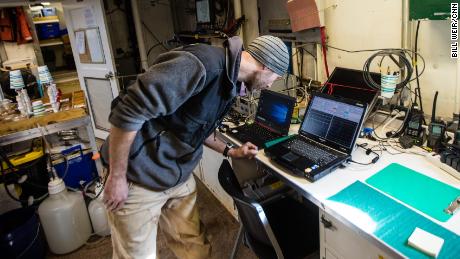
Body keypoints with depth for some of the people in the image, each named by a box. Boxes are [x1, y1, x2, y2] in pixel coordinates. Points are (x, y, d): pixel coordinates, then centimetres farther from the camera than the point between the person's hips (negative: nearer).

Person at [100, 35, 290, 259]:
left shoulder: (230, 80, 4)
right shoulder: (201, 64, -28)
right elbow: (128, 111, -28)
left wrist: (230, 152, 19)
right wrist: (117, 177, -22)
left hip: (180, 178, 8)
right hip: (139, 179, -7)